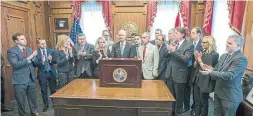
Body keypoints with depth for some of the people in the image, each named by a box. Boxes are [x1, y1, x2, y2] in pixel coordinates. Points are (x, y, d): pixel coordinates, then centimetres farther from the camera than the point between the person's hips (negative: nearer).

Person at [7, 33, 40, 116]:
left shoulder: (29, 49, 10)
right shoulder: (11, 51, -9)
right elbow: (15, 64, -22)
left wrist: (34, 58, -5)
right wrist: (29, 57, -26)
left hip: (31, 79, 5)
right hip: (20, 81, -5)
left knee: (33, 98, 17)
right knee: (21, 101, 12)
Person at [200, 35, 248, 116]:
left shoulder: (241, 59, -19)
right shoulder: (224, 55, 8)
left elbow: (229, 75, -28)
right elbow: (217, 69, 13)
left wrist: (211, 72, -30)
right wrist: (212, 69, -10)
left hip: (230, 95, -8)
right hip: (218, 92, 8)